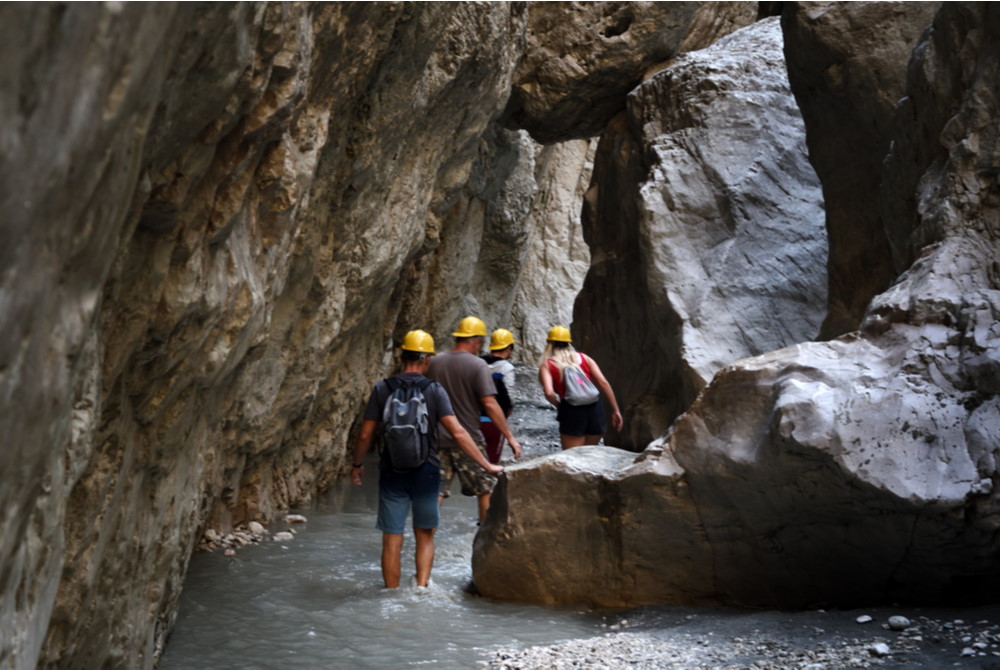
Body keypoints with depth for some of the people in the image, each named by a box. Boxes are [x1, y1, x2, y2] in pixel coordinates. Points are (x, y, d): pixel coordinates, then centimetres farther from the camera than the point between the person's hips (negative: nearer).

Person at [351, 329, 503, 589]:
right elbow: (457, 433, -13)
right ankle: (421, 587, 6)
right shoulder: (434, 390, -6)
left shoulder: (382, 389, -3)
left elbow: (365, 434, -2)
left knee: (392, 540, 7)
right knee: (424, 536, 17)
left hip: (392, 472, 0)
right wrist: (487, 465, -9)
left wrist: (357, 465, 15)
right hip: (426, 472, 0)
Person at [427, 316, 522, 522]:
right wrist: (510, 437, -11)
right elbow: (490, 404, -16)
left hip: (437, 439, 4)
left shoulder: (434, 363, 5)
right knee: (486, 490, 12)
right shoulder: (478, 365, -10)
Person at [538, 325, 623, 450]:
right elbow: (603, 382, 4)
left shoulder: (546, 366, 5)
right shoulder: (584, 358, 15)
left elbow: (549, 393, -12)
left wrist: (559, 405, 8)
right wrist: (615, 410, 6)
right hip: (595, 408, 4)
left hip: (571, 412, -4)